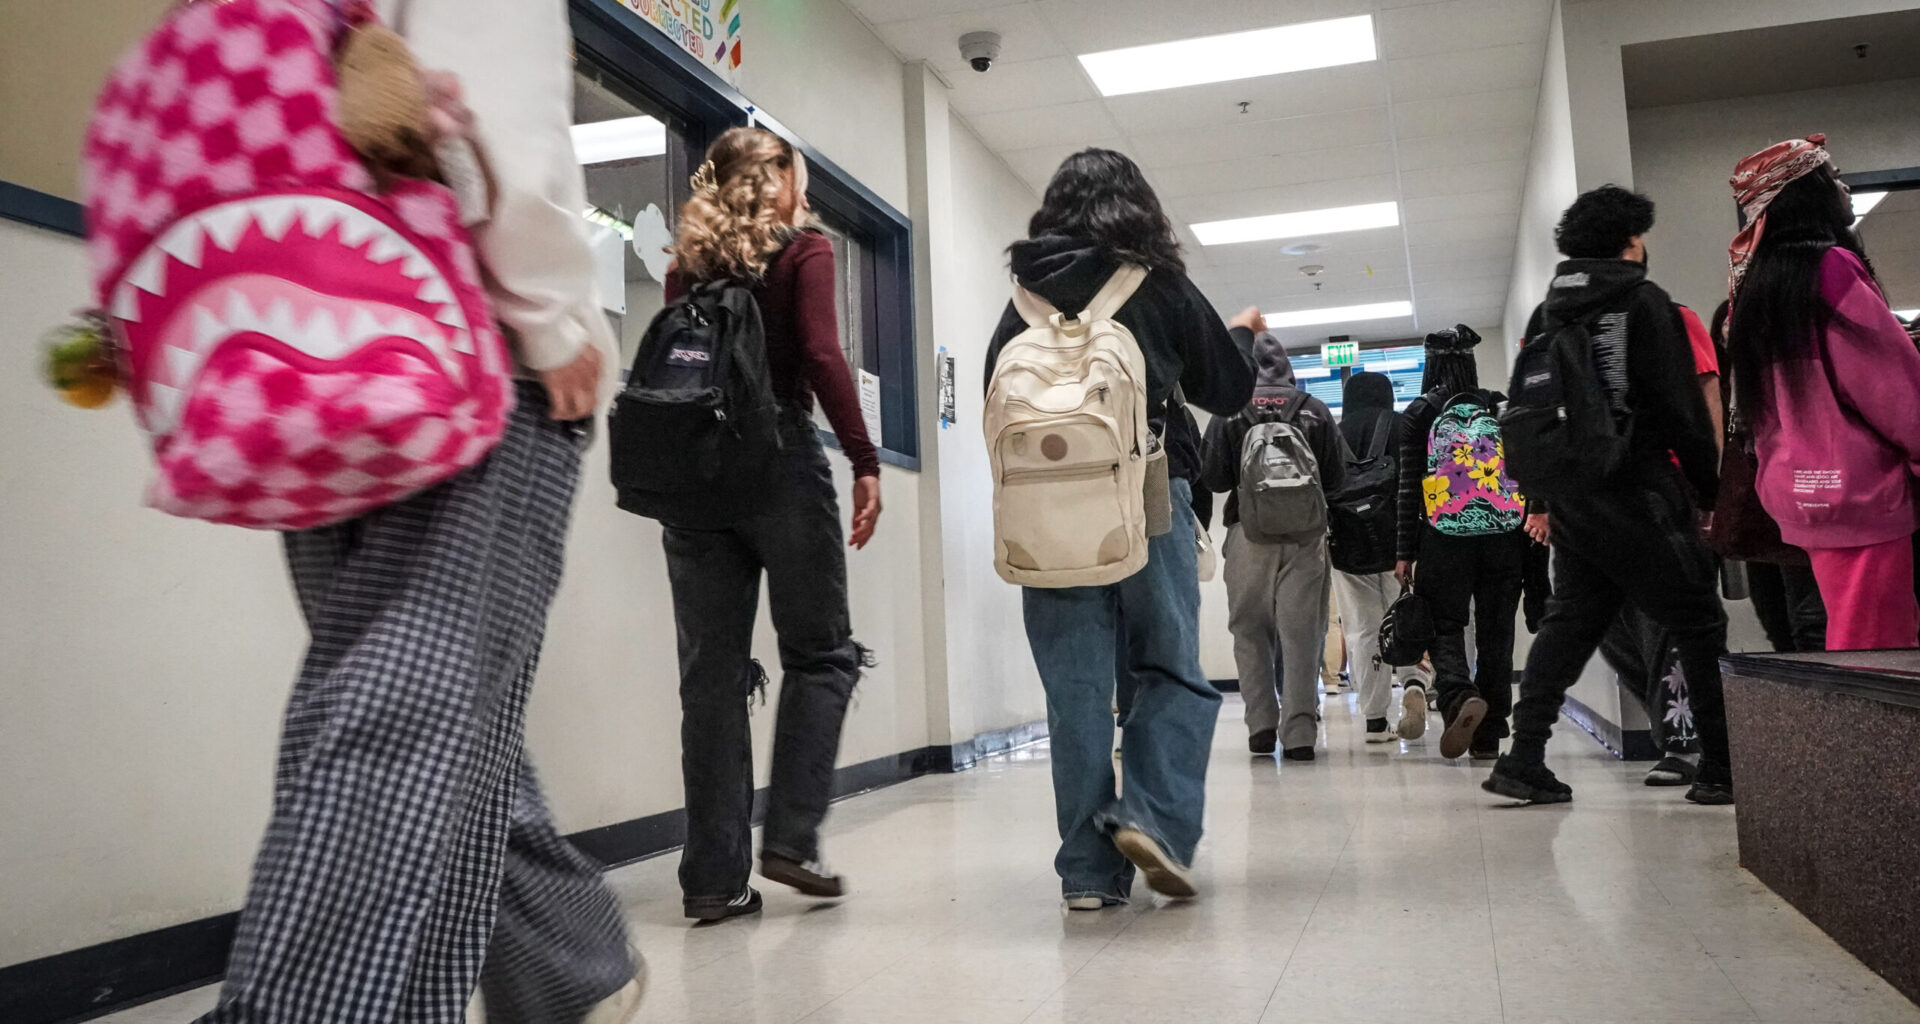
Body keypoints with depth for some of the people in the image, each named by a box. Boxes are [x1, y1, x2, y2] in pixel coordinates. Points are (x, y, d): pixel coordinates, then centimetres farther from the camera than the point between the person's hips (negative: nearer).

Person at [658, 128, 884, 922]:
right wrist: (864, 461, -10)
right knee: (821, 655, 9)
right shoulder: (803, 252, 2)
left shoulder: (686, 265, 14)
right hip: (780, 464, -4)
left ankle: (713, 878, 7)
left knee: (711, 672, 5)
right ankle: (790, 838, 1)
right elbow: (821, 357, -10)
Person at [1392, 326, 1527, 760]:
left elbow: (1409, 486, -2)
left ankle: (1459, 697, -22)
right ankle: (1488, 736, 11)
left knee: (1446, 628, 6)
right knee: (1495, 633, 8)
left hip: (1444, 540, -2)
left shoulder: (1419, 413, 1)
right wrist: (1526, 542, 11)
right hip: (1503, 538, 2)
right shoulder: (1501, 407, 7)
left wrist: (1406, 553, 1)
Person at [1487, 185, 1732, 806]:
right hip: (1640, 494, -7)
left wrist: (1542, 497, 18)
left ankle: (1524, 761, 4)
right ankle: (1724, 769, 5)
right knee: (1699, 627, 2)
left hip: (1571, 498, 7)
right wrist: (1712, 490, -3)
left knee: (1570, 621, 9)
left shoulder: (1545, 315, 13)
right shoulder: (1644, 302, -6)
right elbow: (1682, 408, -11)